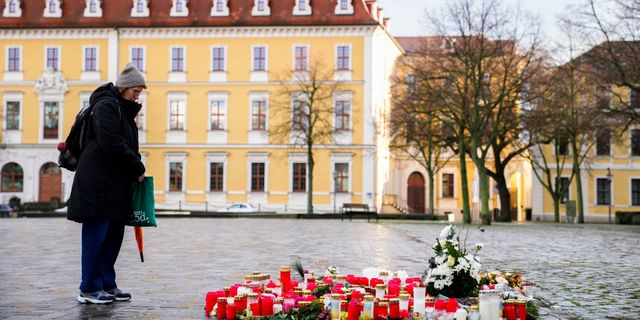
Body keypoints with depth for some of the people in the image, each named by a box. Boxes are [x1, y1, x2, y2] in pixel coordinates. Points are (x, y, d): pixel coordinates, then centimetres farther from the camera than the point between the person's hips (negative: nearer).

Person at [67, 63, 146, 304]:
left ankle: (107, 285, 19)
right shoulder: (106, 105, -11)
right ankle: (89, 289, 3)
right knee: (96, 235, -4)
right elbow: (111, 144, -21)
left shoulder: (124, 109, 19)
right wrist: (138, 167, -12)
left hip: (117, 183, 10)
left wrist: (135, 168, 3)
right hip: (98, 182, -10)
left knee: (114, 234, 11)